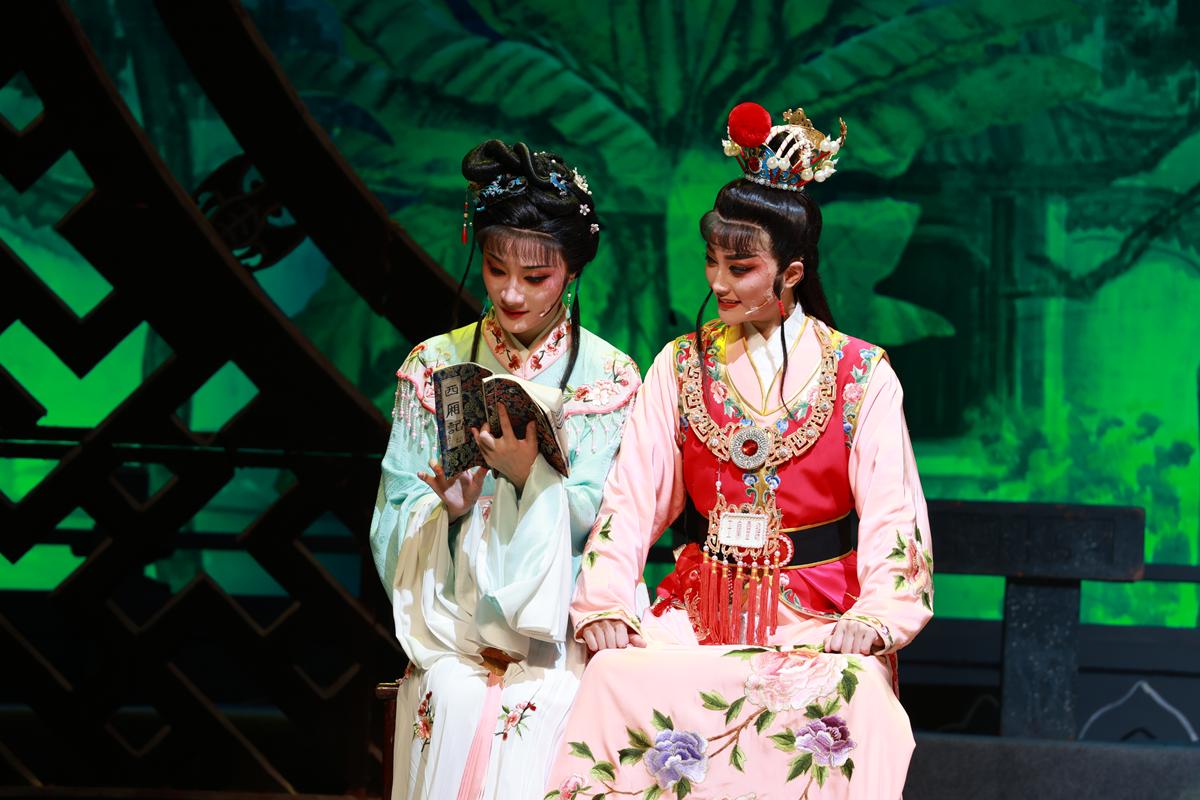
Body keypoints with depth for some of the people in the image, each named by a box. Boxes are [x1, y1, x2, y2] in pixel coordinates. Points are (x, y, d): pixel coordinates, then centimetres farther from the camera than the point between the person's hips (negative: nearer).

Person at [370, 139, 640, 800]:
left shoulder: (608, 377, 3)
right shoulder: (434, 365, 8)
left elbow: (601, 524, -2)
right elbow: (397, 518, 6)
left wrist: (530, 473, -19)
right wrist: (448, 509, -16)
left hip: (559, 631, -1)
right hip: (450, 623, 1)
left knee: (541, 709, -30)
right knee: (459, 707, -28)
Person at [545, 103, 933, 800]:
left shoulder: (861, 373, 4)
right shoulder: (682, 366, 11)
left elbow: (891, 509, -4)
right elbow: (632, 496, 3)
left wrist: (875, 616, -21)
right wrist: (606, 604, -13)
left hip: (818, 618, -2)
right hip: (704, 608, 2)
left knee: (852, 696, -35)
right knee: (619, 678, -29)